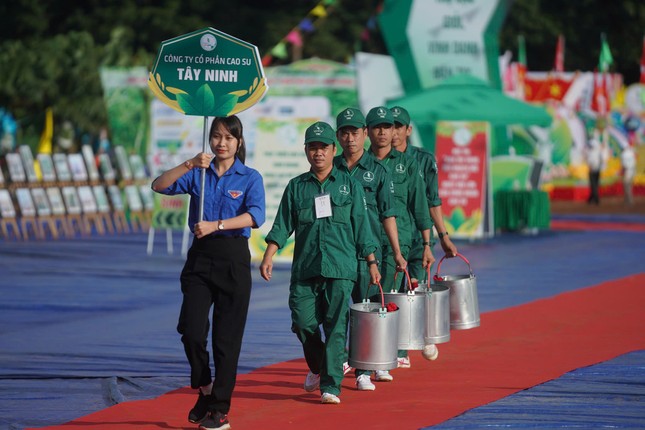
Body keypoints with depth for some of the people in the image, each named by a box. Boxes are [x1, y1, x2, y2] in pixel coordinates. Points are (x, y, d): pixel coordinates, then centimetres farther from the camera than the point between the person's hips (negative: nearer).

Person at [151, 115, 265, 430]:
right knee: (191, 330, -8)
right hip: (200, 257, 2)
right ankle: (204, 390, 17)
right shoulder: (197, 174, 8)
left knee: (227, 336, -1)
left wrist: (216, 225, -27)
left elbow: (256, 215, -17)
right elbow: (160, 186, -6)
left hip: (233, 259, -2)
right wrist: (189, 165, -19)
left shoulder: (250, 178, 0)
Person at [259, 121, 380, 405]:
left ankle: (330, 385, -8)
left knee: (336, 326, -8)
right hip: (304, 268, 2)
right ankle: (317, 367, 26)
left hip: (340, 267, -2)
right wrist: (268, 257, -3)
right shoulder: (296, 187, 11)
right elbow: (282, 226, 8)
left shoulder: (349, 186, 9)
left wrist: (372, 263, 6)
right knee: (303, 322, -2)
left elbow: (361, 227, 9)